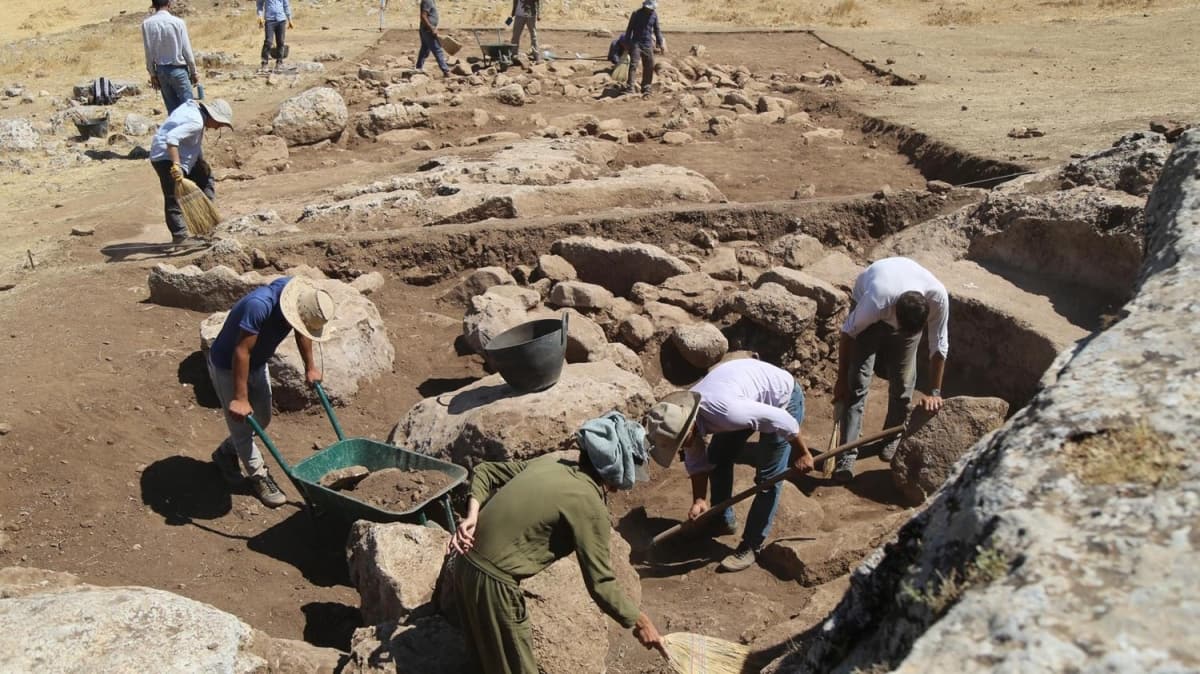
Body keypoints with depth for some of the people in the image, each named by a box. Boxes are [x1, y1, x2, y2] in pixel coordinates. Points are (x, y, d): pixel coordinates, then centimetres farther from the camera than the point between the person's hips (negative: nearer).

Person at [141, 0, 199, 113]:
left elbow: (148, 52, 0)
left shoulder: (147, 24, -3)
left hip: (161, 70, 3)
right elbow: (186, 50, -6)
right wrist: (193, 72, 5)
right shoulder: (178, 22, -11)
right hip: (178, 70, -3)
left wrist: (152, 74, 10)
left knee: (172, 108, 10)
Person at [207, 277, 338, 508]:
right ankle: (259, 477, 19)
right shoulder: (259, 306, -41)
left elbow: (302, 332, 0)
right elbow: (241, 352, -36)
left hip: (258, 364, 7)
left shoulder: (298, 293, -19)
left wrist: (310, 367, 9)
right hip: (227, 366, -7)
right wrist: (240, 398, -31)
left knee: (262, 420, 17)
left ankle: (225, 454, 39)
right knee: (242, 426, 1)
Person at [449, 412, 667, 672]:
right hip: (493, 582, -8)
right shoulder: (588, 505, -17)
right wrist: (638, 622, -2)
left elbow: (485, 472, 13)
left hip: (467, 565, 8)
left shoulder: (550, 463, 6)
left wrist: (473, 516, 1)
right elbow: (600, 585, -14)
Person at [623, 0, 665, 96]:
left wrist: (660, 43, 11)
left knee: (649, 66, 4)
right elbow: (629, 29, -2)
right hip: (636, 43, -4)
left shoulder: (654, 15, 4)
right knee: (633, 65, -14)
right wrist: (627, 44, -5)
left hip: (648, 45, 4)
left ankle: (646, 88, 16)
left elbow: (657, 30, 14)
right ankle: (630, 88, -19)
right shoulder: (636, 14, -7)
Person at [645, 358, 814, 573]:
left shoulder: (723, 411, -42)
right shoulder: (681, 417, -17)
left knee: (768, 476, -9)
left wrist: (801, 453, -18)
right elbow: (696, 462, -1)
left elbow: (781, 419, -31)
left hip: (783, 397, -7)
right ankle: (723, 521, 28)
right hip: (751, 396, 7)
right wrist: (699, 500, -8)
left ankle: (751, 545, 4)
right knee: (717, 457, 10)